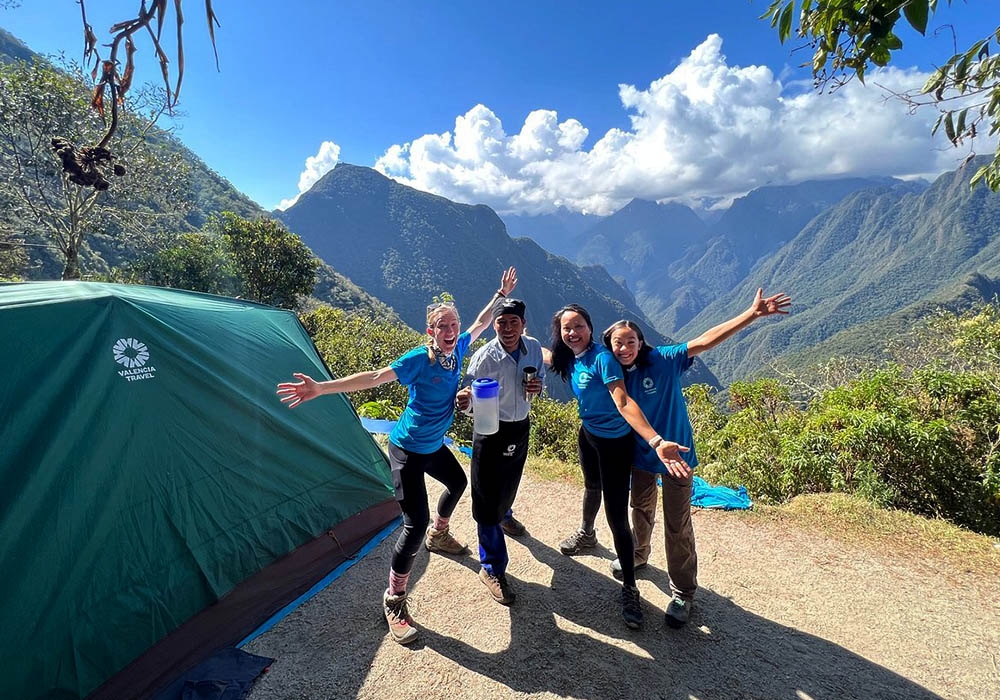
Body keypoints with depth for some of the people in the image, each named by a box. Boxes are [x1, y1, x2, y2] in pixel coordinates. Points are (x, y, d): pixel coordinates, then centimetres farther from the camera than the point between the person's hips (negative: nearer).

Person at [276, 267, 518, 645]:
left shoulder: (457, 349, -6)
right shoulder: (419, 359, -24)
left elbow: (480, 324, 10)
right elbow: (374, 377, -30)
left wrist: (501, 294, 14)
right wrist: (322, 388, -38)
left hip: (434, 445, 8)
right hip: (408, 449, -8)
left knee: (457, 481, 30)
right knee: (415, 524, -12)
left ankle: (438, 535, 58)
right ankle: (394, 601, 9)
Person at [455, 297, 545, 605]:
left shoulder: (534, 347, -8)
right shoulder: (485, 356, -23)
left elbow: (540, 375, 9)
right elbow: (470, 394, -20)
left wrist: (538, 387, -14)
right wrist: (464, 400, -44)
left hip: (521, 428, 6)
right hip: (490, 431, -5)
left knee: (509, 483, 28)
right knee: (487, 499, -2)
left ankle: (503, 516, 63)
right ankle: (492, 568, 16)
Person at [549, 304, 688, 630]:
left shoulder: (602, 358, -28)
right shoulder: (570, 359, -6)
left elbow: (624, 403, -38)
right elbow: (546, 354, 19)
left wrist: (656, 441, -49)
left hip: (615, 442, -7)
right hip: (588, 434, 8)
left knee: (617, 517, -5)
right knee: (592, 487, 32)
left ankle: (630, 588, 13)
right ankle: (586, 534, 60)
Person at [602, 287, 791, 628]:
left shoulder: (663, 360, -19)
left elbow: (706, 340, -26)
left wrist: (753, 314, -33)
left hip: (677, 455, -4)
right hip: (641, 456, 4)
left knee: (678, 527, 4)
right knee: (641, 511, 25)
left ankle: (683, 593, 23)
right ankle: (637, 556, 52)